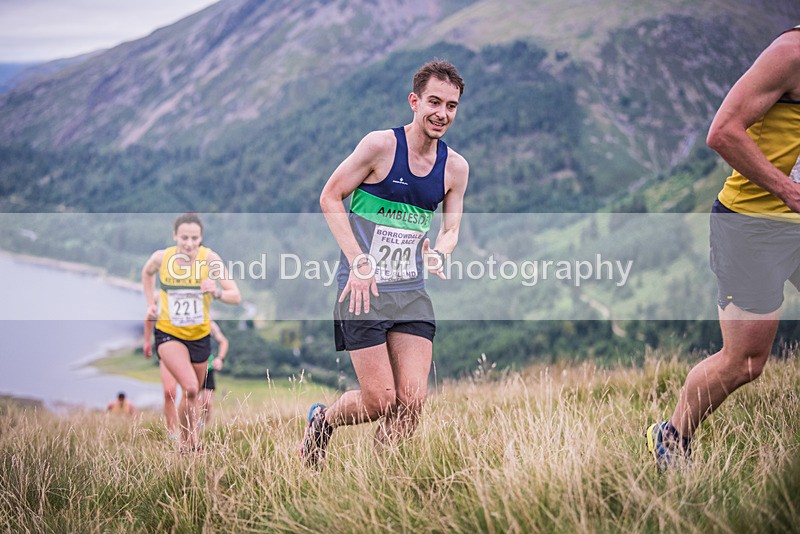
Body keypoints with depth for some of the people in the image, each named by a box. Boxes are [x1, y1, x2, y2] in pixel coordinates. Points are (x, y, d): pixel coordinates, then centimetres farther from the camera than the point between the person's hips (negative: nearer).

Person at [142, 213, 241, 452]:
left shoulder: (210, 258, -16)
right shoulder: (161, 258, -14)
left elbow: (236, 296, -17)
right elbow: (147, 273, 12)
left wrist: (217, 292, -36)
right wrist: (150, 303, 5)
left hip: (200, 335, 2)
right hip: (168, 333, -2)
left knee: (196, 392, 17)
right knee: (190, 387, -23)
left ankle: (191, 439, 41)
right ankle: (187, 443, -5)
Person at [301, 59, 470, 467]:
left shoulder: (456, 167, 5)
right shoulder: (380, 145, -10)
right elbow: (330, 198, -4)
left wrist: (438, 254, -6)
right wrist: (359, 261, -13)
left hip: (413, 293, 5)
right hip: (364, 288, -5)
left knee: (412, 401, -4)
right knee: (380, 401, -6)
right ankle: (322, 420, 26)